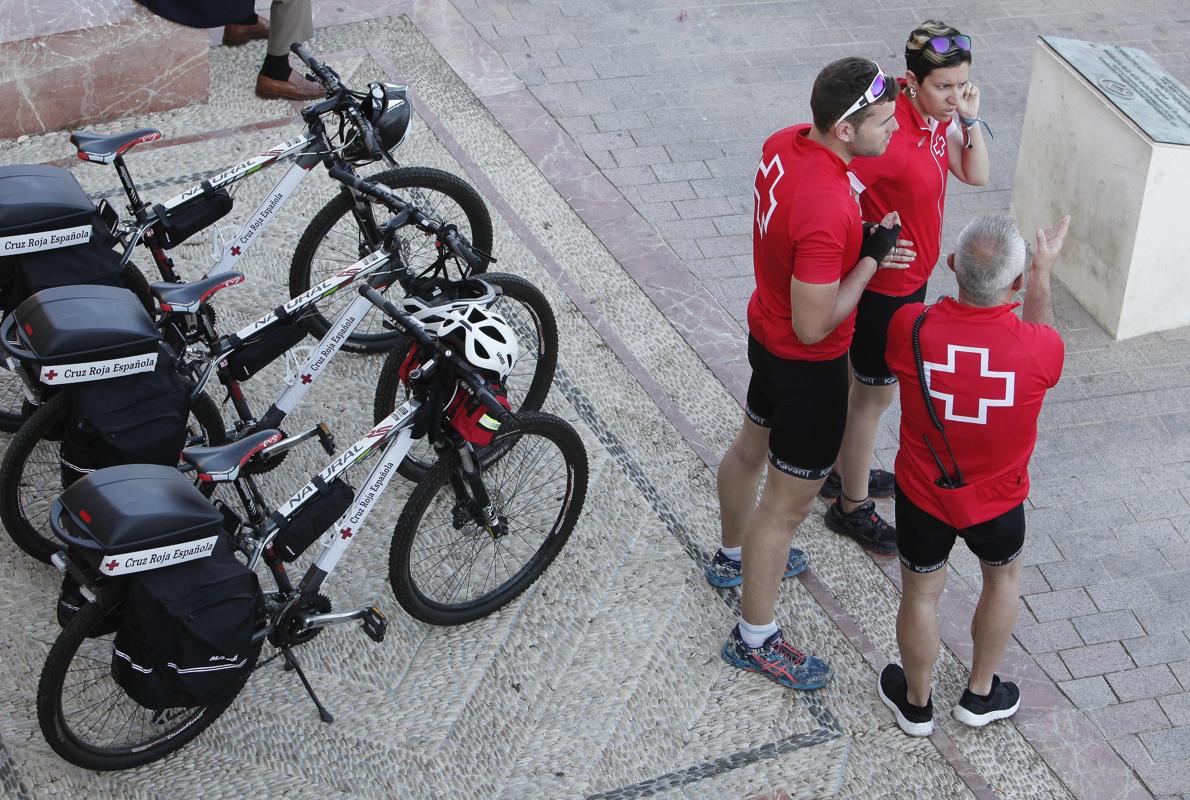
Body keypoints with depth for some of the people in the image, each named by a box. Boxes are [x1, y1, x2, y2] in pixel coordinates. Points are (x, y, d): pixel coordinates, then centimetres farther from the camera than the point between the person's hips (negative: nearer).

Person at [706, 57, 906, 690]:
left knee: (751, 447, 30)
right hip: (808, 366, -9)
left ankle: (735, 556, 56)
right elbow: (814, 326, -31)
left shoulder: (783, 144, -11)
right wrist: (871, 257, -23)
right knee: (788, 501, 7)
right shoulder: (827, 210, -38)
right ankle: (755, 639, 24)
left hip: (766, 333, 9)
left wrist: (854, 239, -4)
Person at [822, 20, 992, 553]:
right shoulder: (890, 133, -32)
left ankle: (844, 471, 46)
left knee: (868, 383, 25)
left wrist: (970, 119, -10)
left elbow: (975, 174, 4)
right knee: (874, 394, 8)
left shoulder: (938, 118, -4)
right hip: (884, 285, -9)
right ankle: (851, 507, 27)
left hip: (911, 276, 9)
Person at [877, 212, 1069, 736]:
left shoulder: (910, 329, -28)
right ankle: (980, 694, 45)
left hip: (922, 495, 0)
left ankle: (916, 703, 44)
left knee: (920, 593, 23)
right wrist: (1043, 272, 11)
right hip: (998, 500, 0)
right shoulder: (1040, 348, -29)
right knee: (1003, 576, 30)